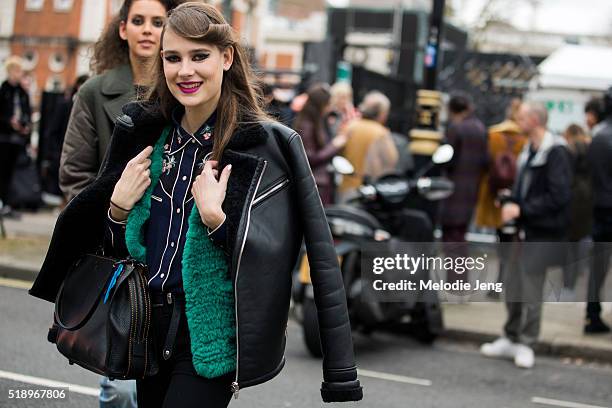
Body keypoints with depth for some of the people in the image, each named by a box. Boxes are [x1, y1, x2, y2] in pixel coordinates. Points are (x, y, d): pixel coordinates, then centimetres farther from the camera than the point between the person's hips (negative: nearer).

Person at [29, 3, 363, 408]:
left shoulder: (267, 144, -11)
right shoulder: (144, 135, 3)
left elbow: (268, 264, -12)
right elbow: (119, 248, 11)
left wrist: (214, 216, -24)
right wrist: (118, 207, -8)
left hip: (211, 333, -5)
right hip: (149, 324, 5)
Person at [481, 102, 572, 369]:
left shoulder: (556, 152, -14)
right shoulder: (528, 150, 14)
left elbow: (558, 196, -20)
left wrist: (522, 209, -19)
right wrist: (512, 205, 4)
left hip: (543, 233, -8)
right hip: (524, 229, 8)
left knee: (530, 290, -3)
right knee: (512, 285, 12)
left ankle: (526, 344, 8)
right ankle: (511, 339, 25)